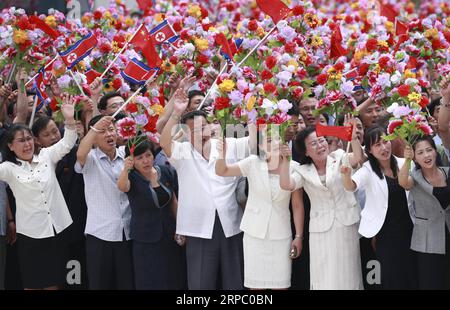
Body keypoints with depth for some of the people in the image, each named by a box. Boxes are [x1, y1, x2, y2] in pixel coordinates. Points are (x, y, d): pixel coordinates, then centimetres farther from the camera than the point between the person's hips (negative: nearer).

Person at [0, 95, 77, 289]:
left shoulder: (46, 156, 5)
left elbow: (66, 144, -3)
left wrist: (69, 120, -18)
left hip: (56, 229, 3)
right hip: (30, 233, -3)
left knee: (53, 282, 11)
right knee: (33, 283, 6)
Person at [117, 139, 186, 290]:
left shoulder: (164, 172, 2)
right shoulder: (132, 178, -10)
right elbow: (122, 186, -33)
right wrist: (126, 169, -53)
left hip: (170, 236, 4)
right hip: (145, 241, -4)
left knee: (173, 280, 8)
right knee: (150, 282, 0)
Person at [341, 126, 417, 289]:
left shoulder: (403, 164, 1)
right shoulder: (368, 170, -9)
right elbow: (351, 186, -28)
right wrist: (347, 174, -49)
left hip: (407, 229, 3)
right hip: (385, 232, -3)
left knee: (411, 275, 9)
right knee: (392, 278, 0)